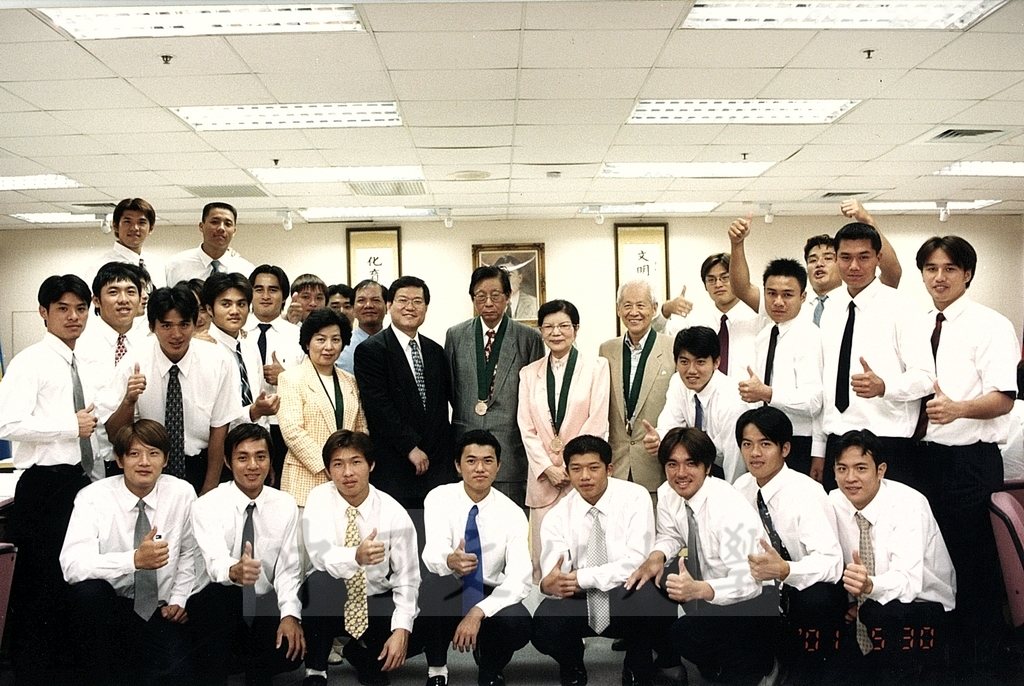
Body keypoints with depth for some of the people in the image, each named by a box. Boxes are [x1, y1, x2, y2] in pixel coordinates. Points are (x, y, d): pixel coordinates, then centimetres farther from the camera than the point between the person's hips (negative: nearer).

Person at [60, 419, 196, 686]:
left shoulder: (182, 494, -4)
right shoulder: (93, 498, -12)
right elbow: (72, 565, -27)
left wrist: (179, 599, -2)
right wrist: (135, 559, -41)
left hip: (159, 611, 1)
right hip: (108, 607, -1)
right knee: (89, 588, -34)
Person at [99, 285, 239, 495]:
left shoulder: (216, 363, -9)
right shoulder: (133, 365, -9)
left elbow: (219, 430, -4)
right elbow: (115, 434, -7)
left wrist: (209, 494, -5)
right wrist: (129, 400, -26)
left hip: (199, 468, 0)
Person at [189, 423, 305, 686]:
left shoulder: (285, 505, 0)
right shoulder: (207, 505, -11)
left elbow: (288, 569, -2)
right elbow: (215, 562, -27)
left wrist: (290, 615, -19)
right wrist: (234, 572, -51)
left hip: (264, 607, 3)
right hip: (214, 604, -2)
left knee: (291, 649, -24)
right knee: (221, 591, -36)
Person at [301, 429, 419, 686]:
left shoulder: (394, 512, -11)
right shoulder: (319, 499, -13)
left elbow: (407, 577, -9)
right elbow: (322, 555, -29)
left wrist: (402, 631, -22)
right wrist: (357, 557, -50)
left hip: (375, 602, 2)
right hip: (331, 602, -2)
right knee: (320, 579, -34)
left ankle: (359, 651, 11)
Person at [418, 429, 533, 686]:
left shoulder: (512, 513, -10)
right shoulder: (440, 498, -12)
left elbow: (519, 579, -20)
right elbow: (433, 552, -28)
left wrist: (478, 612, -34)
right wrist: (450, 561, -52)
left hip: (490, 597, 1)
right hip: (447, 596, -1)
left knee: (518, 624, -32)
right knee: (434, 580, -35)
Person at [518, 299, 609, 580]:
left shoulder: (597, 367, 4)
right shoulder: (529, 373, 13)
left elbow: (597, 422, -3)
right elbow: (526, 428, 7)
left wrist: (571, 466, -8)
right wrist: (547, 467, -5)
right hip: (543, 475, 3)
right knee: (543, 553, 1)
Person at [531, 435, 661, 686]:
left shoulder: (635, 497, -10)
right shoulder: (557, 516, -2)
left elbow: (636, 562, -18)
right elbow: (554, 577, -11)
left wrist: (581, 578, -26)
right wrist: (549, 585, -36)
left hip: (627, 593, -2)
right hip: (579, 601, 2)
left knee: (645, 600, -36)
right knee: (543, 630, -27)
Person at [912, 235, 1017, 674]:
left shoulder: (990, 326, -6)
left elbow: (1003, 399, -15)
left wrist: (957, 408, -32)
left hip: (970, 461, -6)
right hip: (925, 455, 6)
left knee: (974, 567, 1)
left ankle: (976, 658, 15)